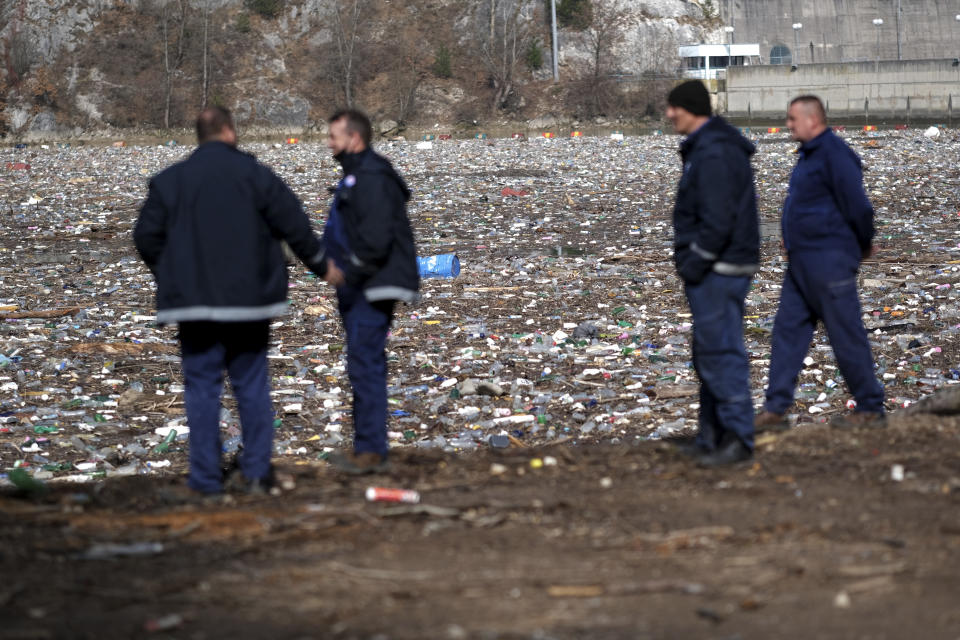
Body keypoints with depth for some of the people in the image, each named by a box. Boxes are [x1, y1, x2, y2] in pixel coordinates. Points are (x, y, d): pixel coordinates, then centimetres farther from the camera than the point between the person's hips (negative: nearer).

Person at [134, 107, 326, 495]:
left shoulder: (170, 180, 0)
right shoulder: (253, 173, -3)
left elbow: (146, 236, 0)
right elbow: (293, 223, -3)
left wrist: (168, 274, 18)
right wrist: (318, 262, 14)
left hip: (195, 301, 0)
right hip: (249, 300, 0)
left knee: (202, 386, 3)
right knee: (251, 384, 10)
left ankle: (206, 477, 1)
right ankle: (256, 470, 10)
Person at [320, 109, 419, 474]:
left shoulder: (371, 179, -16)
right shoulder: (355, 176, 18)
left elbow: (376, 240, -24)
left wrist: (347, 270, -14)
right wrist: (336, 263, 12)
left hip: (374, 289, -11)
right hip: (359, 289, 11)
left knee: (364, 365, -12)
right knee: (365, 366, 13)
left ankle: (371, 451, -11)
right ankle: (368, 448, 18)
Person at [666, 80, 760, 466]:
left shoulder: (712, 154, -18)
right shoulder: (704, 147, 16)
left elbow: (717, 221, -24)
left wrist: (694, 263, -18)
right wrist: (690, 261, 17)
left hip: (717, 271, -11)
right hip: (713, 270, 11)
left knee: (720, 352, -9)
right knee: (709, 353, 15)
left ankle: (737, 440, -7)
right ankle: (712, 437, 21)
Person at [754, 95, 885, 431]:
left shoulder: (834, 154, -17)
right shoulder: (810, 154, 14)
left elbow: (858, 206, -18)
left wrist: (864, 244, -4)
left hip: (829, 263, -10)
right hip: (802, 262, 10)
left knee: (847, 336, -1)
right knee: (788, 330, 8)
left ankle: (871, 409, 9)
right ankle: (775, 410, 10)